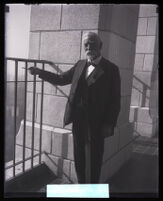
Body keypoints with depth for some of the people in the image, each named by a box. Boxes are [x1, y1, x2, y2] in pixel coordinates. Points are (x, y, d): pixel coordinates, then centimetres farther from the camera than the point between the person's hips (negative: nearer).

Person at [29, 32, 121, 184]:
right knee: (79, 158, 16)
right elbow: (61, 79, 16)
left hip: (96, 123, -5)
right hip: (78, 120, 5)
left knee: (94, 161, 7)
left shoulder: (111, 69, -5)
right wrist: (40, 72, 5)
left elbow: (115, 100, -7)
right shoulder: (80, 65, 10)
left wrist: (109, 125, -11)